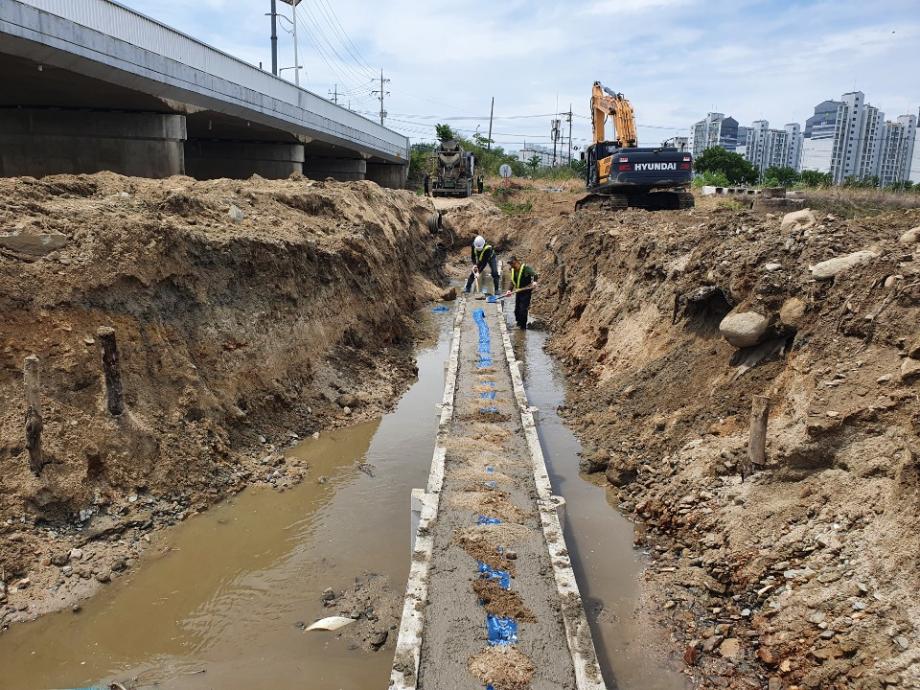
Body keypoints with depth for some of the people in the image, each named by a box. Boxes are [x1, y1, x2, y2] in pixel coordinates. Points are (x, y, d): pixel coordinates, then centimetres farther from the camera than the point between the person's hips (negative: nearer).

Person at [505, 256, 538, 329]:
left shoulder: (526, 268, -16)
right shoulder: (513, 270, 7)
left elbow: (535, 275, -27)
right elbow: (512, 282, 12)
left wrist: (534, 282, -47)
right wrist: (510, 290, -3)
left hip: (526, 292, -7)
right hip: (518, 292, 8)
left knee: (523, 309, -10)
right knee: (517, 309, 12)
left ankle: (523, 326, 3)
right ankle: (518, 323, 31)